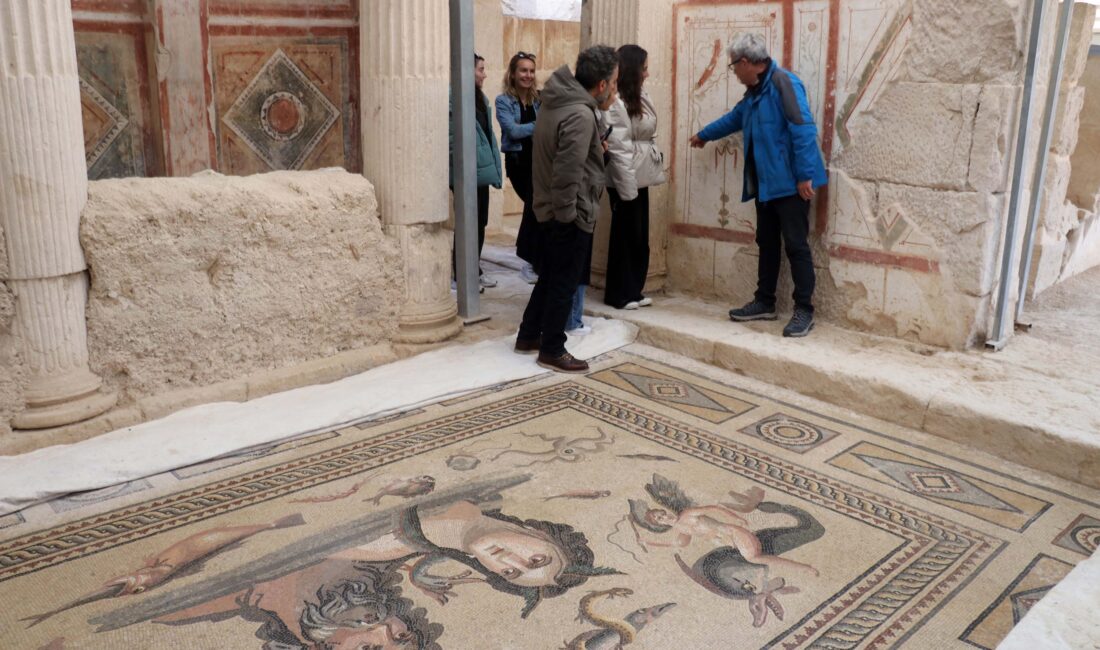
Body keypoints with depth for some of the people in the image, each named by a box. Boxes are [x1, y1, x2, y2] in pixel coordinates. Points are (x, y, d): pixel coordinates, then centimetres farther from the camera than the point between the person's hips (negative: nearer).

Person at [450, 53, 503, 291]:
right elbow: (452, 138, -17)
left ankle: (476, 270, 27)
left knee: (480, 223, 15)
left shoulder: (480, 97, 12)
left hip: (482, 171, 8)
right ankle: (461, 276, 12)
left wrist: (494, 166, 12)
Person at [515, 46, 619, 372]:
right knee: (564, 284, 3)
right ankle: (552, 351, 14)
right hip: (569, 216, -10)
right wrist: (567, 213, -18)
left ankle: (528, 336, 31)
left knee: (550, 277, 20)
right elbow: (567, 173, -27)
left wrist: (595, 148, 13)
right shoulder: (581, 115, -23)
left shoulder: (557, 101, 8)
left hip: (548, 210, 10)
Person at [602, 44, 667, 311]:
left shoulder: (640, 96, 12)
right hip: (625, 179, -9)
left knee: (640, 236, 13)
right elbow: (619, 149, -20)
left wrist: (658, 163, 12)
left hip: (640, 177, 9)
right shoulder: (616, 103, -17)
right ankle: (619, 294, 13)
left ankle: (634, 290, 24)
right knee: (625, 236, 1)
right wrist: (627, 187, -20)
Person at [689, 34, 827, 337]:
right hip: (766, 184, 10)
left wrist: (805, 175, -23)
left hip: (791, 183, -9)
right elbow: (735, 117, 35)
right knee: (767, 244, 14)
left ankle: (804, 311, -1)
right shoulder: (756, 90, 16)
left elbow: (803, 130, -21)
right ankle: (764, 303, 24)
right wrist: (704, 135, 49)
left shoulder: (783, 82, -15)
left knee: (796, 245, -6)